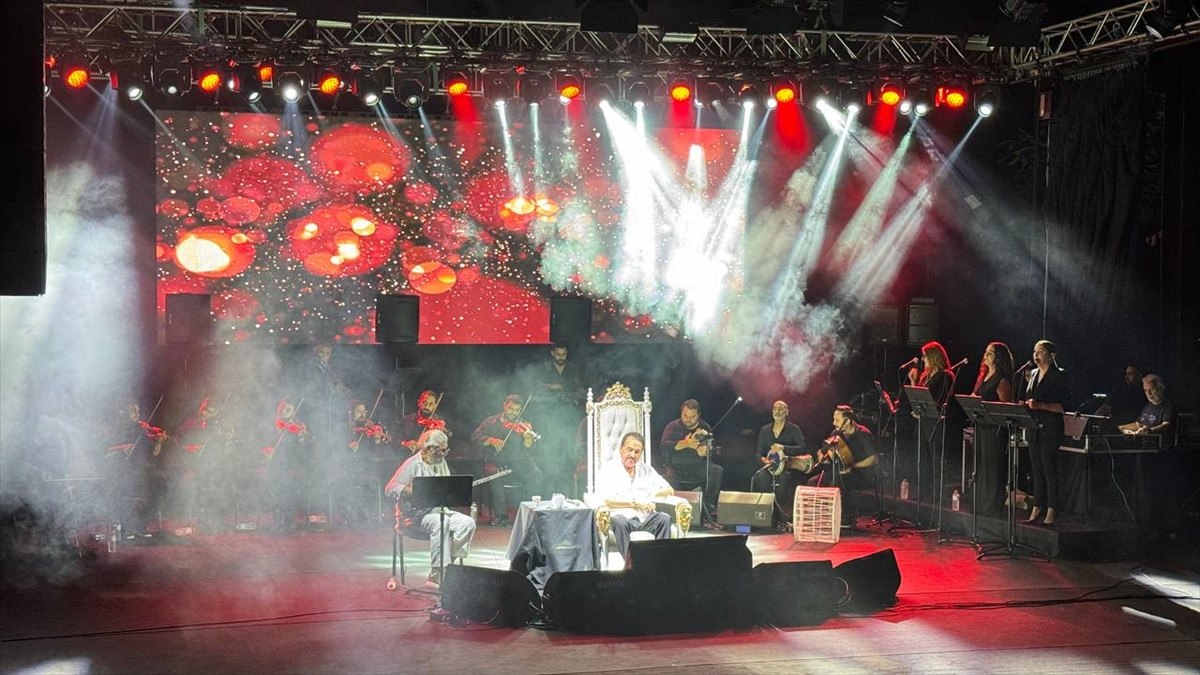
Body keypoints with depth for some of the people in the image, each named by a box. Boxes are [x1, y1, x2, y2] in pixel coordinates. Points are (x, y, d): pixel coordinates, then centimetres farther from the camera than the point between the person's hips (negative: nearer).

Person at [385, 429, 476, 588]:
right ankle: (437, 575, -36)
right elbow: (390, 487, -14)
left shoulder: (442, 463, 15)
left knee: (468, 523, -17)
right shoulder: (413, 464, -7)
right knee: (441, 522, -37)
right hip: (416, 514, -7)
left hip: (438, 509, 7)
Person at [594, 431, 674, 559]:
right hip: (623, 517, -4)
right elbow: (606, 501, -10)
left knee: (664, 518, -26)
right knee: (619, 521, -37)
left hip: (646, 519, 4)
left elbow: (669, 490, 19)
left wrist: (651, 494, -2)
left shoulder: (646, 469, 21)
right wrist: (635, 504, -16)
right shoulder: (608, 470, 5)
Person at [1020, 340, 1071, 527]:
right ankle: (1037, 508, 12)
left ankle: (1052, 511, -3)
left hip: (1050, 428, -7)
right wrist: (1024, 404, 4)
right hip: (1033, 427, 7)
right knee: (1036, 469, 9)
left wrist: (1040, 405, -24)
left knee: (1049, 469, -6)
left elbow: (1062, 406, -13)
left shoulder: (1059, 375, -7)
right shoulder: (1033, 374, 15)